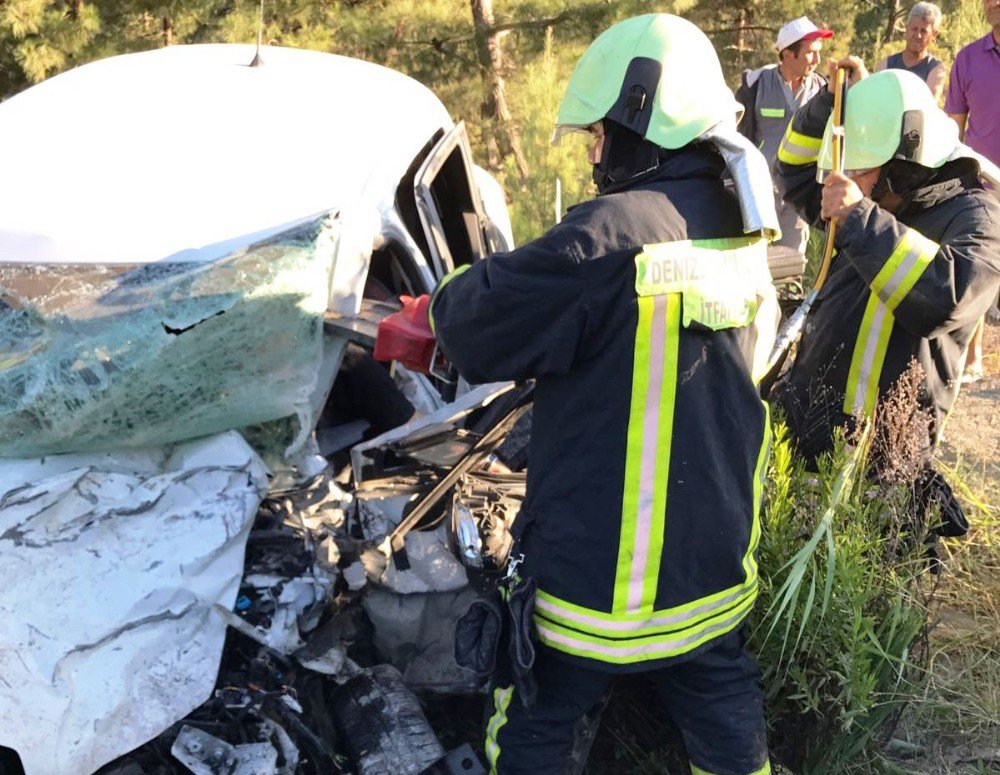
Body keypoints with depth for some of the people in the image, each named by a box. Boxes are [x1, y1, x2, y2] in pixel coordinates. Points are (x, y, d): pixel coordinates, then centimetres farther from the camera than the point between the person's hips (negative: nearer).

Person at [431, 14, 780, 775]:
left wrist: (453, 294, 6)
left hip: (602, 566, -7)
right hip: (715, 560, 7)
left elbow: (471, 321, -18)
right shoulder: (737, 235, 1)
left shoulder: (613, 235, -24)